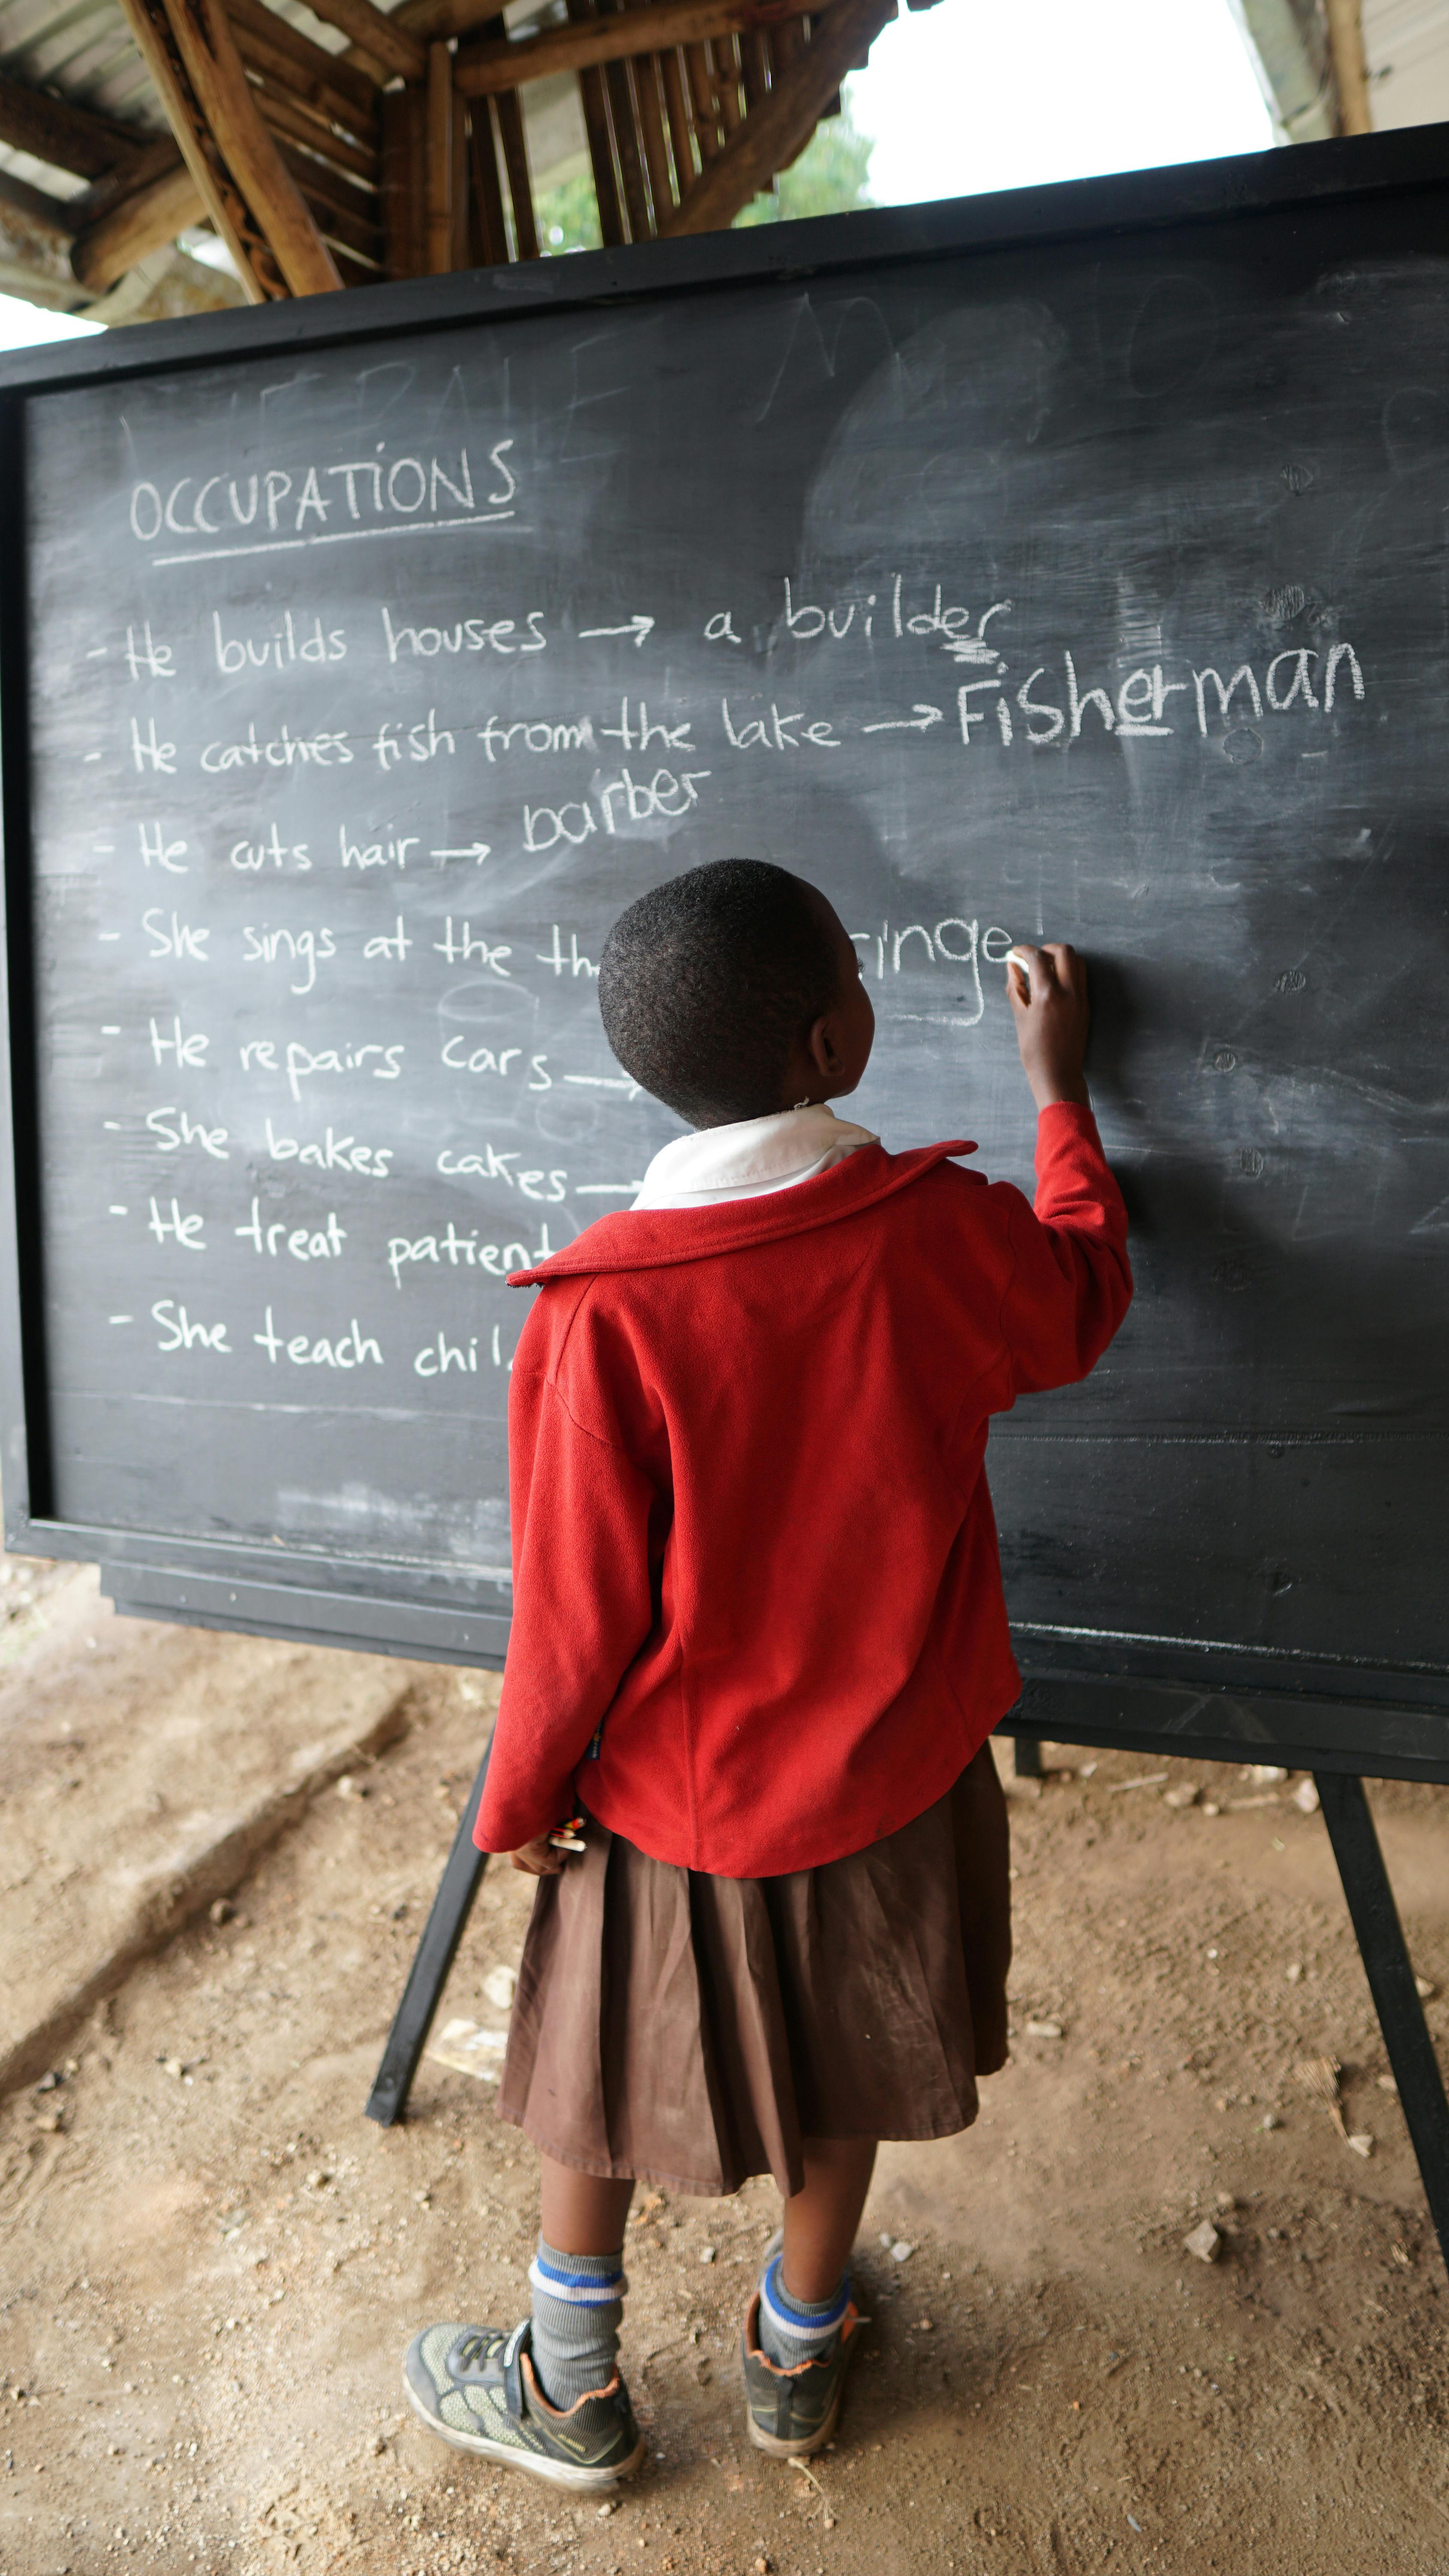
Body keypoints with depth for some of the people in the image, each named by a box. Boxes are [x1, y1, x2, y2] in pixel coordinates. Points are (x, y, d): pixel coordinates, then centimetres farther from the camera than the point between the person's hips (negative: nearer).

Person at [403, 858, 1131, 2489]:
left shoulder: (602, 1313, -27)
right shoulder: (945, 1230, -18)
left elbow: (578, 1609, -18)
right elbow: (1084, 1305, 6)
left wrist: (522, 1797, 0)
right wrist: (1059, 1087, 18)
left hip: (681, 1799, -3)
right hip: (892, 1770, 3)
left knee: (597, 2086, 23)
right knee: (834, 2081, 25)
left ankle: (572, 2394, 44)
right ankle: (796, 2360, 49)